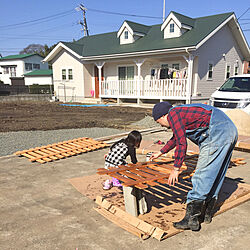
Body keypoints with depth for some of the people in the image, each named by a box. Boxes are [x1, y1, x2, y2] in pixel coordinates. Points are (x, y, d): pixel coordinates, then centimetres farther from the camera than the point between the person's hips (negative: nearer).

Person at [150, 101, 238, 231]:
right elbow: (175, 138, 41)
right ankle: (206, 214, 23)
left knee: (202, 176, -8)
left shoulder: (173, 114, -3)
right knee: (214, 177, 14)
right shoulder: (181, 112, 28)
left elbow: (181, 143, -10)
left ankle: (191, 219, -3)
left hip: (218, 133, -11)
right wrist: (160, 153, 52)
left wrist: (176, 169, -3)